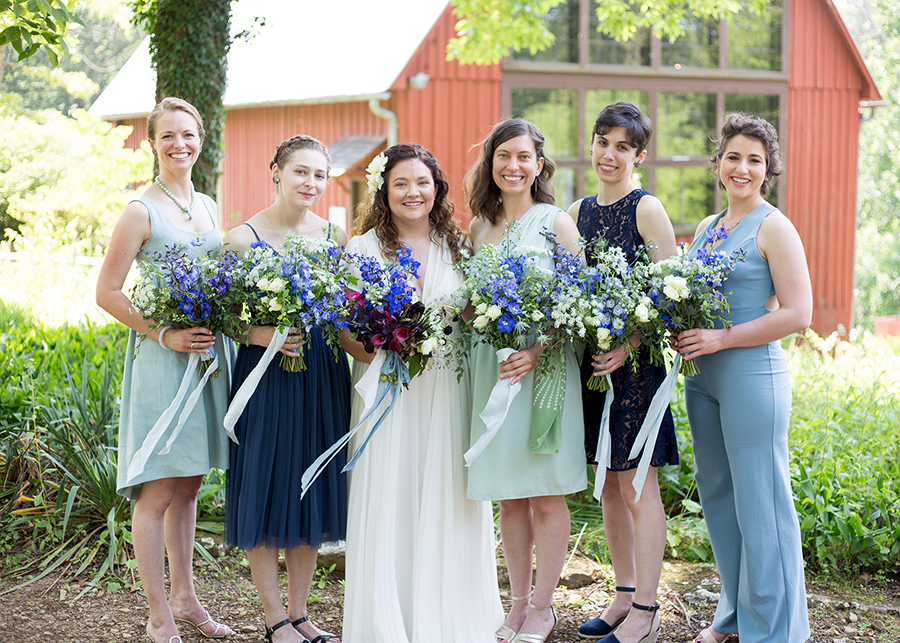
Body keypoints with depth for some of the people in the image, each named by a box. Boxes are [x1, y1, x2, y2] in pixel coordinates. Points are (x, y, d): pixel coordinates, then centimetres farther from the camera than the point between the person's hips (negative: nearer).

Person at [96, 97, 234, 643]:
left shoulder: (208, 207, 12)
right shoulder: (142, 212, -8)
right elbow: (108, 293, -9)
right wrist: (165, 334, -17)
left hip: (209, 353, 7)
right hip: (163, 359, -7)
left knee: (190, 484, 15)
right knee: (158, 492, -4)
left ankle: (184, 597, 26)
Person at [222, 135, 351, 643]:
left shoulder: (336, 237, 6)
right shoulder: (244, 237, -5)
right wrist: (262, 335, -21)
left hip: (324, 377, 4)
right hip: (266, 374, -4)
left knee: (314, 490, 9)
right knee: (267, 490, 1)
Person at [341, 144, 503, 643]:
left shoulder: (458, 247, 9)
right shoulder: (363, 249, 1)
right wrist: (379, 356, -18)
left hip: (447, 391, 2)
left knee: (446, 502, 3)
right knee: (387, 503, -2)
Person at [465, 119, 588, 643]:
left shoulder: (556, 222, -2)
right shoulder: (480, 227, 12)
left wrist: (540, 349, -20)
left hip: (544, 365, -4)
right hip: (491, 367, 5)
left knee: (546, 494, 0)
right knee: (508, 496, 9)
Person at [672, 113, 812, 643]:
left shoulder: (773, 228, -8)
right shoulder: (708, 229, 14)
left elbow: (798, 314, -15)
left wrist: (721, 338, -17)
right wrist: (682, 331, 1)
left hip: (753, 376, -8)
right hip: (703, 378, 8)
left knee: (760, 503, -2)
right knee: (717, 495, 14)